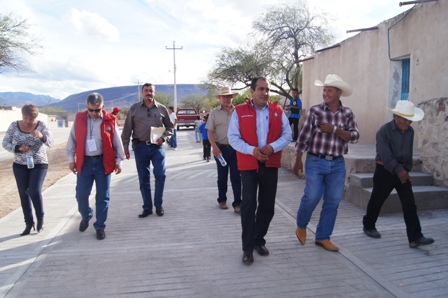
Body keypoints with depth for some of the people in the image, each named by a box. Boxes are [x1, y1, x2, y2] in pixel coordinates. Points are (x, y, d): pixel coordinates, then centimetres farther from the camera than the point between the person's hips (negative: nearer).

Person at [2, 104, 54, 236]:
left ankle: (40, 218, 11)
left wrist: (41, 136, -40)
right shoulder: (14, 126, -4)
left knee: (34, 192, -15)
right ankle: (29, 223, 20)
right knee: (23, 194, 7)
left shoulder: (41, 126, -10)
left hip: (39, 165, -3)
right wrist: (18, 148, -18)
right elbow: (5, 143, 0)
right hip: (19, 166, 3)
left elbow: (51, 143, -20)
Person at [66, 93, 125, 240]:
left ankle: (100, 227, 17)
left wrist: (118, 161, 2)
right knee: (81, 195, 8)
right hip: (84, 162, 2)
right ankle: (85, 216, 37)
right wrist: (71, 159, 8)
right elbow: (72, 139, 8)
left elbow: (117, 141, 1)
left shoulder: (110, 120, -5)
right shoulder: (79, 118, 0)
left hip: (103, 162, -1)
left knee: (103, 196, 3)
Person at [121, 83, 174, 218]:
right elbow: (127, 129, 6)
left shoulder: (162, 108, 6)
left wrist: (163, 137, -5)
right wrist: (125, 146, 1)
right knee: (143, 178, 6)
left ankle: (158, 205, 13)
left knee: (160, 174, -6)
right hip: (140, 147, 0)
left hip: (157, 146, 0)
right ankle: (147, 207, 17)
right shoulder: (134, 108, 5)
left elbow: (170, 126, 12)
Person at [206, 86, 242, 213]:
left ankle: (237, 203, 5)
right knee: (222, 176, 12)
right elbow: (210, 132, -2)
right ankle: (222, 200, 27)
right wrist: (214, 147, -14)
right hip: (221, 148, 0)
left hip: (236, 148, 0)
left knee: (236, 177, 0)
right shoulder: (214, 113, 2)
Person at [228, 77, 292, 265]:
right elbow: (233, 137, -6)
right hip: (248, 165, -3)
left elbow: (287, 134, 3)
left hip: (271, 165, 3)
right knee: (249, 205, -3)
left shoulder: (277, 110, 6)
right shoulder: (239, 111, -1)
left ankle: (259, 240, 30)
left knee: (267, 205, 11)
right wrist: (252, 150, -21)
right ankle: (248, 247, 8)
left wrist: (272, 147, -16)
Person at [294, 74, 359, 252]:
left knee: (333, 202, 7)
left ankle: (323, 237, 23)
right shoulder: (315, 110, -3)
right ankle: (301, 226, 21)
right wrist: (298, 161, -4)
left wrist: (334, 130, -17)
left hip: (337, 165, 4)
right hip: (316, 162, -3)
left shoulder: (347, 113, 6)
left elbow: (354, 136, -3)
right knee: (312, 197, -9)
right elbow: (304, 137, -3)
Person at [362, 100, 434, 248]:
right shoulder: (384, 131, -15)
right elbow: (385, 154, -23)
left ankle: (415, 238, 0)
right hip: (384, 171, -5)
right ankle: (368, 226, 29)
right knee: (376, 201, 8)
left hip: (402, 171, 6)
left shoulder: (410, 131, 5)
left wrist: (407, 169, 9)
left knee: (410, 204, -2)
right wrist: (398, 170, -29)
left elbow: (409, 153, 14)